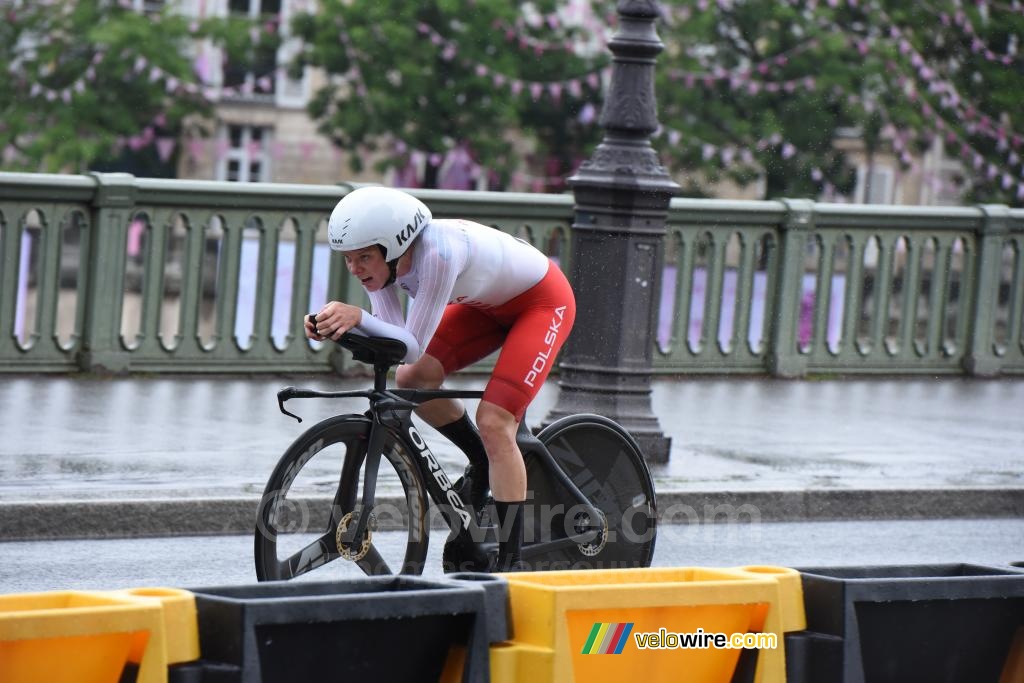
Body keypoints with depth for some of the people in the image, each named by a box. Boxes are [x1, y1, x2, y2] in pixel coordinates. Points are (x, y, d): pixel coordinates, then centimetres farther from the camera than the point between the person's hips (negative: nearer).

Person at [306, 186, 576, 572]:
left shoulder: (438, 254, -39)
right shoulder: (382, 256, -18)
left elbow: (413, 347, -38)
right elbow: (393, 341, -22)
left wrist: (357, 316, -50)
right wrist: (337, 325, -37)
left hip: (542, 301, -8)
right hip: (489, 303, 8)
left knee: (493, 424, -18)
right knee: (412, 380, -7)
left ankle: (510, 562, -11)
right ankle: (482, 463, 17)